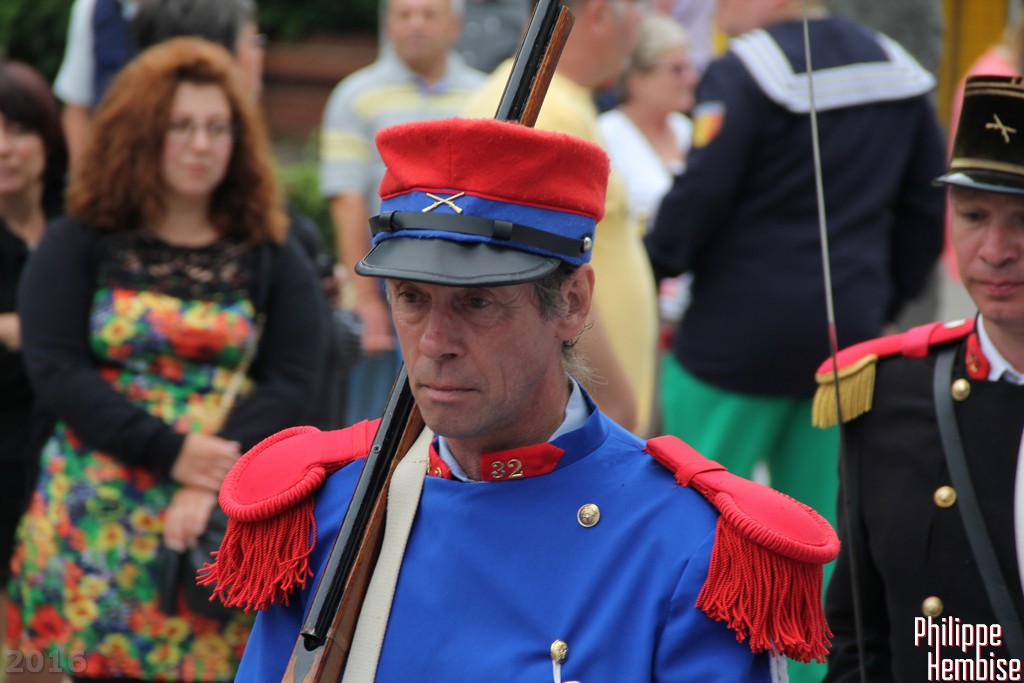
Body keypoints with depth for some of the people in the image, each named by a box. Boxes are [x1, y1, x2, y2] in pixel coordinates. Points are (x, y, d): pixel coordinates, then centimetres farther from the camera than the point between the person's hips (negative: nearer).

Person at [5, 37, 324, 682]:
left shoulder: (273, 259, 10)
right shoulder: (77, 247, 6)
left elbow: (291, 381, 0)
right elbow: (57, 372, -4)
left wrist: (210, 485, -15)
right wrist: (171, 453, -15)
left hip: (228, 521, 1)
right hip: (94, 524, -1)